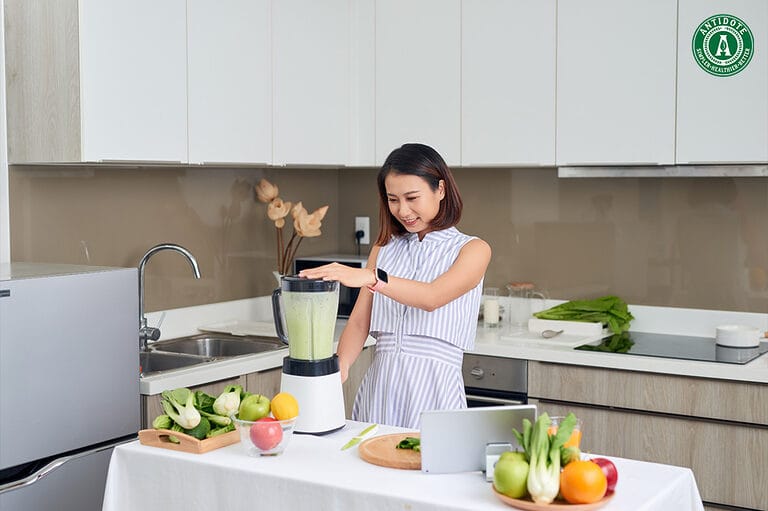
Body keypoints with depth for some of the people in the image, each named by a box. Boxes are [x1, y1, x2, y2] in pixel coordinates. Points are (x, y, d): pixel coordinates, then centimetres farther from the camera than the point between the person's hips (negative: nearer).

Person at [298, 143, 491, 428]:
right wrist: (340, 365, -11)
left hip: (433, 387, -4)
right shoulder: (385, 248, 15)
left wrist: (371, 277, -32)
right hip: (379, 384, 4)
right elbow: (359, 322, 8)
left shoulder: (472, 249, 1)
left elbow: (432, 298, -18)